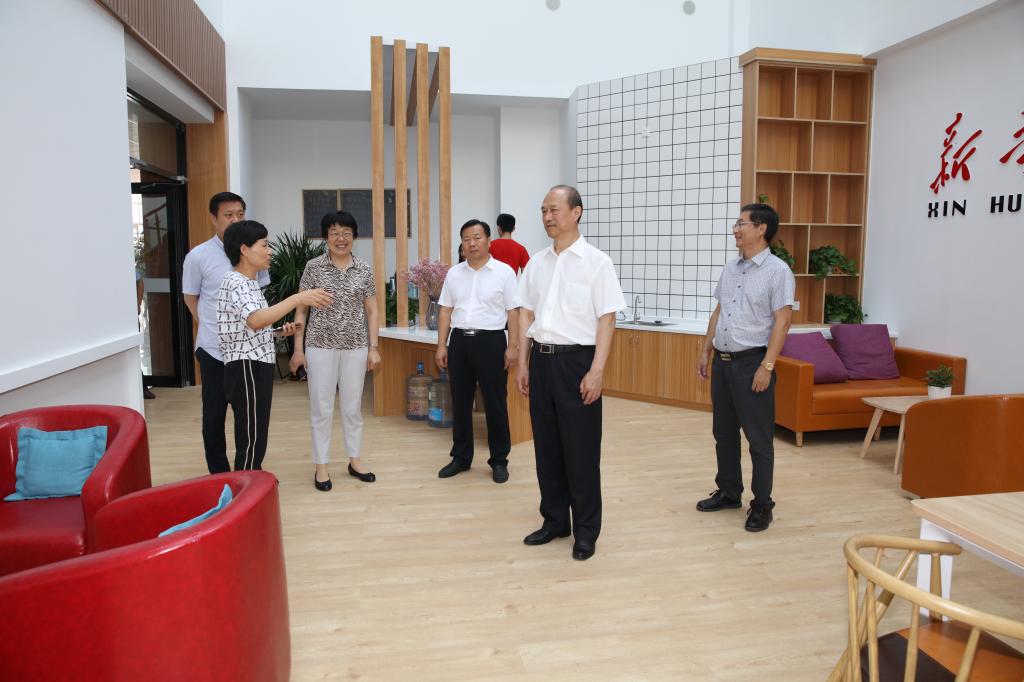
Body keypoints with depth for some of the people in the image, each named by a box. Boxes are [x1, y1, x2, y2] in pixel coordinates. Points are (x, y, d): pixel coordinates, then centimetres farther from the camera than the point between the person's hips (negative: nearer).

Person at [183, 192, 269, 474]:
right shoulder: (198, 256, -7)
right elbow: (190, 298, 5)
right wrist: (212, 327, 2)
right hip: (214, 348, -2)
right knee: (214, 414, 8)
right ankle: (219, 474, 21)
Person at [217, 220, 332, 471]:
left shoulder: (250, 282, 16)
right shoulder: (235, 282, -16)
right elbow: (255, 320, -36)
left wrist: (279, 332, 7)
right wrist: (298, 299, -41)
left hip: (258, 366, 10)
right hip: (246, 368, -10)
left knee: (257, 437, 17)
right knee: (251, 440, -3)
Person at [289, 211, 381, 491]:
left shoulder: (364, 270, 4)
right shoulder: (313, 267, -1)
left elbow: (372, 311, 8)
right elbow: (301, 310, 1)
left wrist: (373, 348, 2)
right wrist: (298, 349, -3)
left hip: (356, 347, 2)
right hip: (320, 345, -2)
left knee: (353, 406, 10)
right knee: (321, 407, 3)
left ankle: (355, 460, 24)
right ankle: (321, 466, 15)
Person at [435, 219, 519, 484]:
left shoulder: (504, 272, -2)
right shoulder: (454, 274, 9)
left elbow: (513, 312, -4)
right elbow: (446, 311, 11)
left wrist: (512, 347, -9)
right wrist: (441, 346, 6)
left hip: (490, 341, -4)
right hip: (459, 341, 4)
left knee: (495, 404, 3)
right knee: (460, 403, 10)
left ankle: (499, 461, 15)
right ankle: (461, 457, 24)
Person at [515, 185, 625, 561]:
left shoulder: (596, 262, -6)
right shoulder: (536, 263, 10)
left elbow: (607, 319, -9)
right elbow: (526, 314, 14)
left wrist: (597, 370, -15)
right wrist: (523, 363, 10)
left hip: (576, 360, -5)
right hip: (541, 358, 5)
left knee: (581, 449, 3)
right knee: (546, 445, 12)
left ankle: (586, 530, 18)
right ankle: (554, 520, 28)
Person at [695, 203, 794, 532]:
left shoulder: (777, 271, -10)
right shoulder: (730, 268, 12)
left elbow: (782, 321, -14)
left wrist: (766, 366, -19)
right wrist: (706, 351, 14)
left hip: (752, 361, -7)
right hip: (722, 360, 7)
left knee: (759, 438, 2)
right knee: (724, 432, 15)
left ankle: (762, 505, 14)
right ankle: (729, 493, 29)